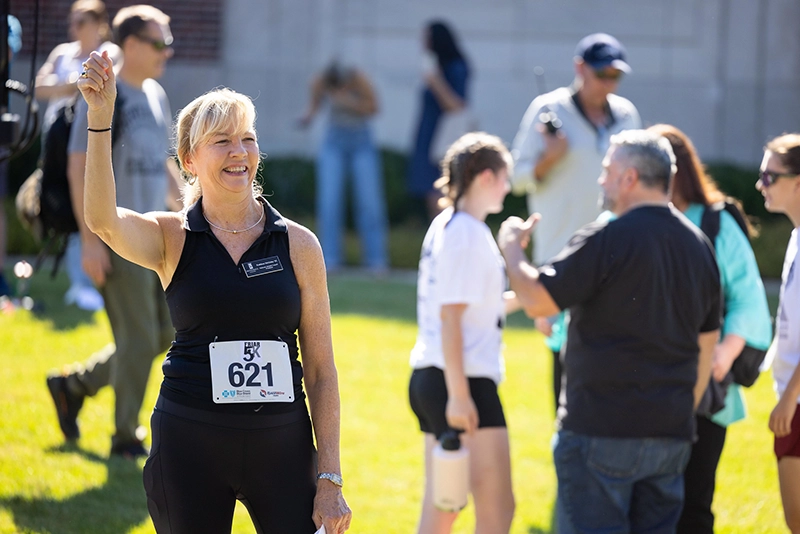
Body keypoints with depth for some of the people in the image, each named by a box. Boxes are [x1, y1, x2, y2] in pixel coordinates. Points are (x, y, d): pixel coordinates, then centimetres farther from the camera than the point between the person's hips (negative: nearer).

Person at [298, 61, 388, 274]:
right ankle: (330, 258, -3)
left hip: (361, 140, -2)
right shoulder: (319, 82, -13)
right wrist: (309, 115, -17)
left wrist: (350, 103, -27)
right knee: (329, 199, -8)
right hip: (334, 141, 2)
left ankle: (376, 258, -3)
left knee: (369, 200, -8)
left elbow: (372, 107, -11)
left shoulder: (359, 80, -20)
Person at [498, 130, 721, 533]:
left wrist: (512, 248, 4)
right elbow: (706, 344, 18)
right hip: (671, 433, 7)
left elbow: (537, 300, -14)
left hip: (601, 429, -7)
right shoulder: (698, 246, 12)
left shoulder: (607, 240, -12)